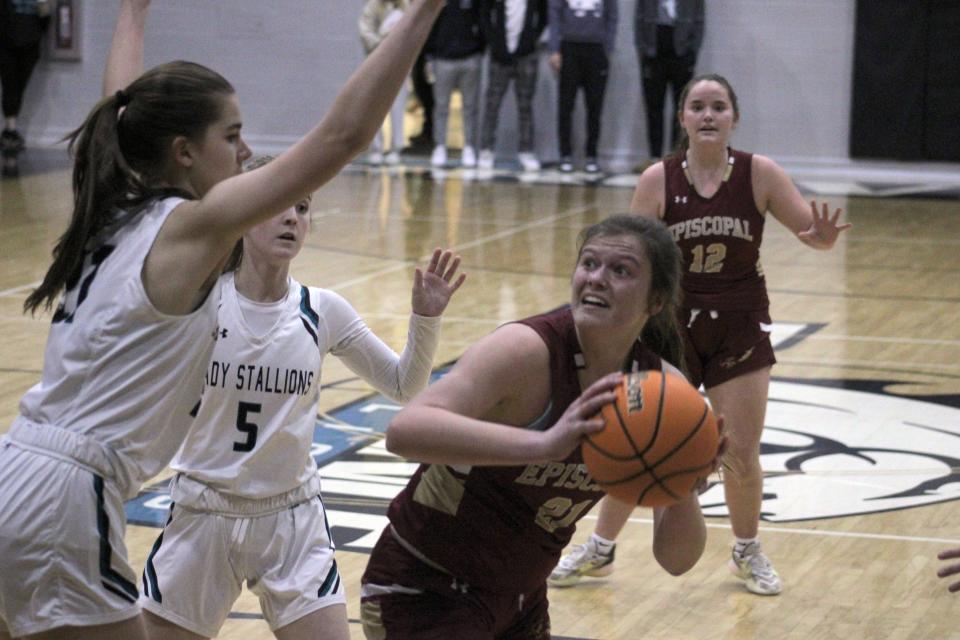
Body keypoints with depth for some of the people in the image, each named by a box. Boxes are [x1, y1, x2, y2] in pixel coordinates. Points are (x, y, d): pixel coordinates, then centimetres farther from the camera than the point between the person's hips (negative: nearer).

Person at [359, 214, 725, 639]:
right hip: (422, 597, -6)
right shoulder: (529, 350, -22)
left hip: (520, 600, 7)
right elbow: (405, 430, -39)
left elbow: (676, 559, -8)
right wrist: (544, 444, -49)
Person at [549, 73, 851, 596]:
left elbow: (813, 233, -6)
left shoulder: (759, 174, -9)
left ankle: (747, 553, 27)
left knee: (741, 454, 3)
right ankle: (600, 550, 21)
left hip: (739, 330, 0)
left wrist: (824, 236, -29)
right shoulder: (658, 180, -8)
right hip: (672, 324, 0)